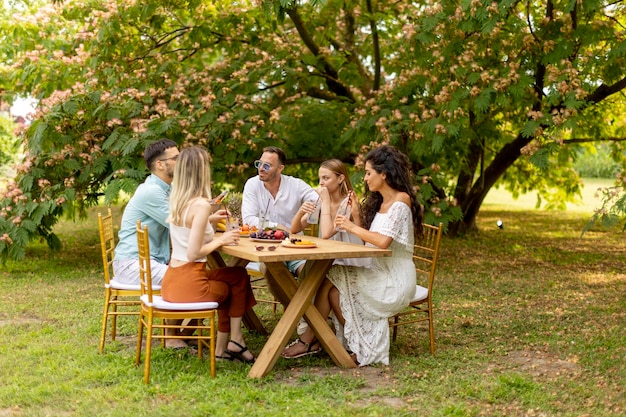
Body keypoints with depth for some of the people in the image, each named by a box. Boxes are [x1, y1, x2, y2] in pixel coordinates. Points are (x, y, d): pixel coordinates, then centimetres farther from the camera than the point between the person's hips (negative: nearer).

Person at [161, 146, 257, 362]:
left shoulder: (176, 200, 6)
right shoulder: (200, 204, -18)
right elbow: (193, 253, -22)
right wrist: (220, 240, -7)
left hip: (172, 280, 8)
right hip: (188, 283, -7)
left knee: (235, 275, 28)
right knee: (239, 278, 20)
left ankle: (221, 348, 28)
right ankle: (235, 341, 30)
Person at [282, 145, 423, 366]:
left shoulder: (401, 200, -13)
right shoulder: (380, 201, 15)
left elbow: (383, 241, -26)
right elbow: (367, 239, 11)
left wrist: (352, 227, -16)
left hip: (395, 280, -8)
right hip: (379, 273, 8)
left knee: (332, 279, -16)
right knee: (332, 283, -12)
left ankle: (310, 338, -1)